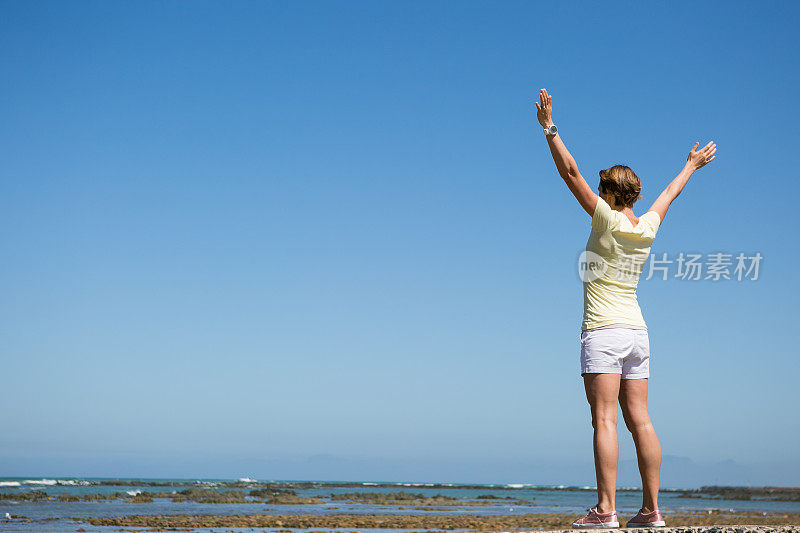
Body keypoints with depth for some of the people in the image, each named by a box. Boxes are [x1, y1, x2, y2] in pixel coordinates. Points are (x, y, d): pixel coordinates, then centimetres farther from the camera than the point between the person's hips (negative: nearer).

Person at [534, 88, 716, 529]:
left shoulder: (607, 219, -7)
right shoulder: (648, 227, 9)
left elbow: (570, 173, -9)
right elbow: (670, 192, 27)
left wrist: (549, 128, -5)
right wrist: (692, 165, 45)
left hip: (603, 333, -7)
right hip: (637, 332, 7)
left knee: (604, 420, -10)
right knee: (639, 419, 5)